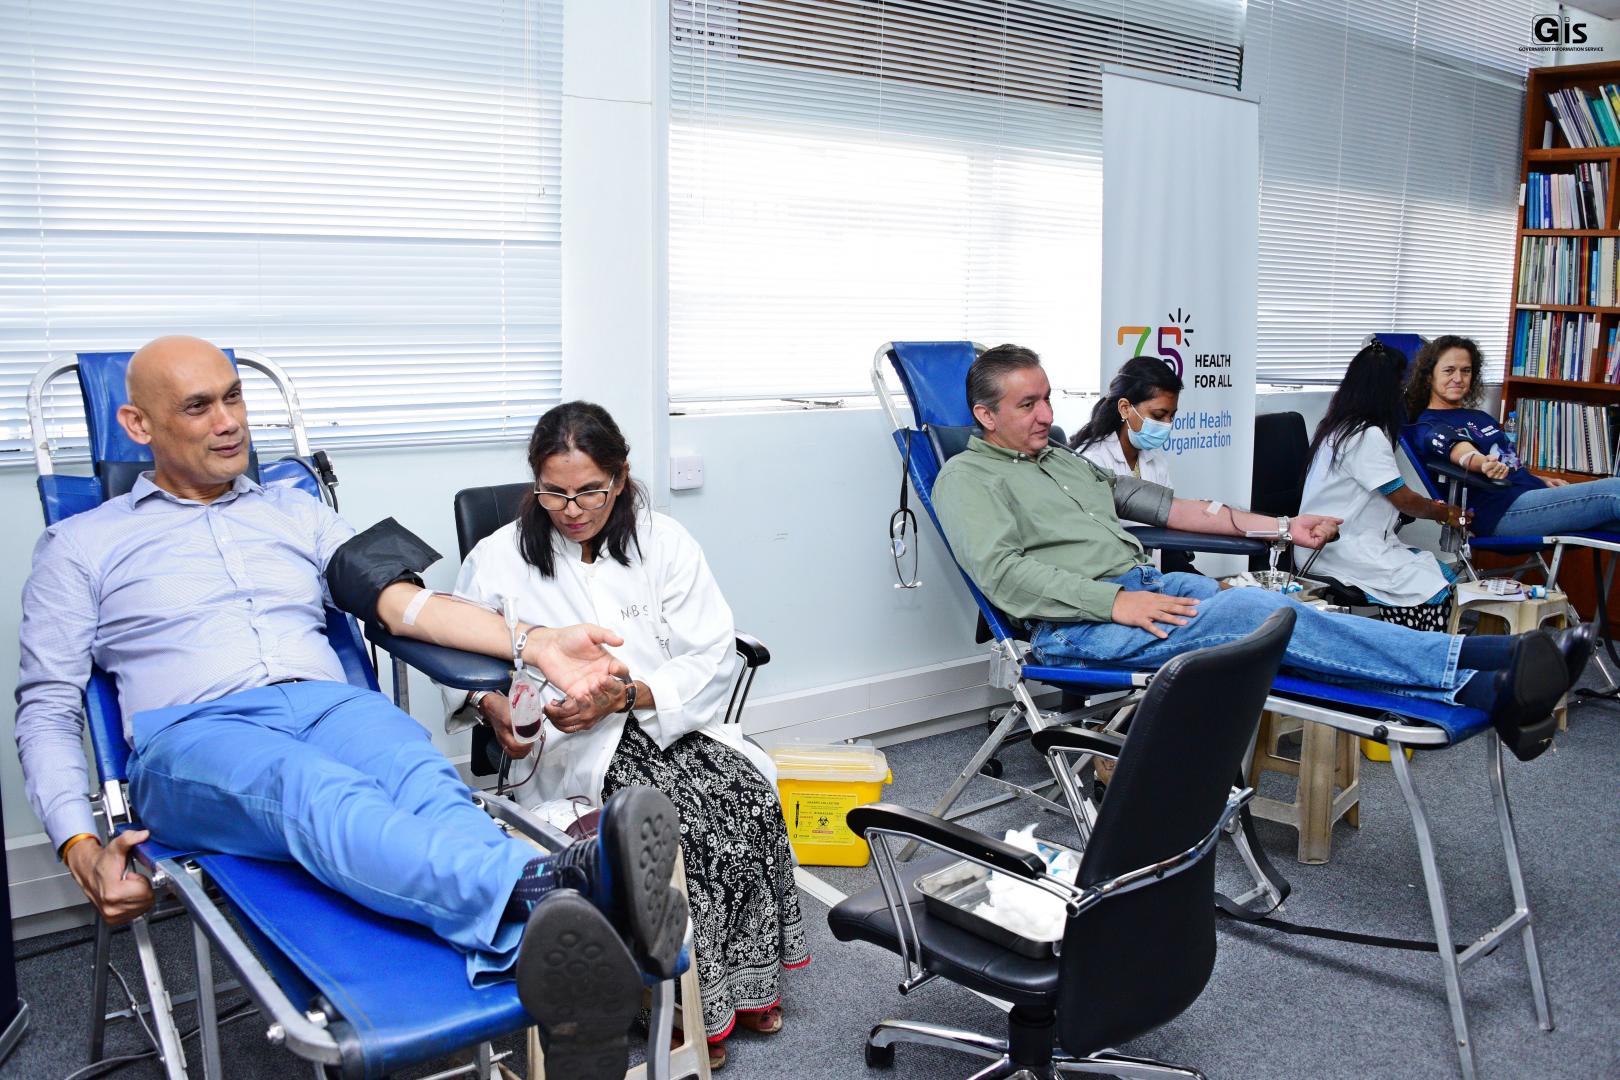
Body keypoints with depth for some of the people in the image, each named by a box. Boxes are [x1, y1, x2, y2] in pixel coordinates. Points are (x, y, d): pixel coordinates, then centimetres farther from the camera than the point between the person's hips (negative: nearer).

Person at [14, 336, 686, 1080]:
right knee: (310, 787, -39)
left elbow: (401, 601, 12)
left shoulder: (294, 511, 26)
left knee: (418, 775, -35)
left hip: (327, 705, 3)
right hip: (192, 737, -2)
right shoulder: (81, 545, 19)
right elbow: (47, 710, 12)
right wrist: (78, 844, -8)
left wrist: (536, 643, -6)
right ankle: (540, 893, -67)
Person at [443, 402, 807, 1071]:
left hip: (670, 725, 3)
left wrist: (623, 694, -16)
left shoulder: (665, 543, 5)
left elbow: (712, 660, -1)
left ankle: (747, 982, -8)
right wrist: (494, 708, -17)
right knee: (673, 813, -30)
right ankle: (694, 1004, -13)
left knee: (746, 791, -26)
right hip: (568, 749, -2)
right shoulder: (498, 559, 2)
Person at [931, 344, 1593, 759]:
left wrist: (1280, 526, 19)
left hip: (1142, 584, 7)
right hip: (1073, 626, -7)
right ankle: (1485, 686, -33)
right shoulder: (967, 477, 2)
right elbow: (1002, 573, -14)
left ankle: (1494, 694, -31)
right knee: (1257, 614, -26)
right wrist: (1118, 604, -22)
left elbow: (1161, 505, 26)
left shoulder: (1066, 461, 27)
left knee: (1261, 605, -21)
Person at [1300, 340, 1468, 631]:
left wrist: (1433, 507, 22)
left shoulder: (1340, 427, 14)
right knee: (1434, 594, -22)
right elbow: (1404, 500, -9)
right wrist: (1445, 514, 9)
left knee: (1446, 576, -5)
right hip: (1341, 550, -10)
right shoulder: (1367, 436, -16)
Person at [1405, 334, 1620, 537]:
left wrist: (1543, 481, 10)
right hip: (1503, 510, -8)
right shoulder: (1427, 426, 0)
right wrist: (1484, 464, -44)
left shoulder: (1481, 417, 27)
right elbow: (1461, 452, -22)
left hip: (1535, 491, 8)